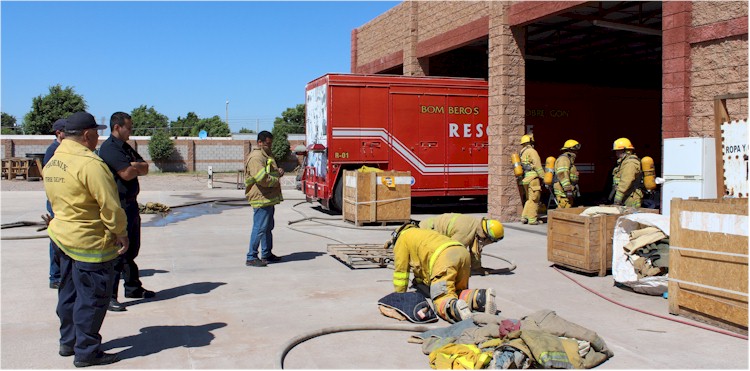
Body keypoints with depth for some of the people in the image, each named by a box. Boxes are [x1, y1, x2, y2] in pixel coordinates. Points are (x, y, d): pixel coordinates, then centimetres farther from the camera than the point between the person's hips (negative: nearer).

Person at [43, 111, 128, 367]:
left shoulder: (52, 163, 8)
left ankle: (68, 342, 33)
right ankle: (86, 352, 10)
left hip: (63, 236, 9)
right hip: (91, 242, -9)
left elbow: (55, 200, 16)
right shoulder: (89, 163, -21)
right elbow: (110, 205, -22)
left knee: (69, 293, 20)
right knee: (91, 298, 1)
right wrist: (121, 234, -12)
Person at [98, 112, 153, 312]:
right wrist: (138, 167, 0)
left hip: (131, 203, 10)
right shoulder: (109, 148, -13)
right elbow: (127, 174, -21)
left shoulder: (126, 147, 16)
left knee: (131, 249, 18)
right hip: (118, 205, -10)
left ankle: (133, 287, 30)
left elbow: (145, 169, 10)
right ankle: (108, 295, -3)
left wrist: (134, 166, -12)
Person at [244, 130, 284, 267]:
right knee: (260, 228, -8)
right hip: (261, 199, -11)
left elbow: (271, 171, 30)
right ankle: (251, 258, -3)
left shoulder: (267, 155, 18)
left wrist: (279, 171, 7)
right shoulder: (255, 157, -16)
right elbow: (262, 178, -27)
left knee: (268, 227, 18)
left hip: (269, 198, 11)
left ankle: (267, 254, 29)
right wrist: (276, 181, -12)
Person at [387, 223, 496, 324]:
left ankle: (455, 307, -42)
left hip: (444, 257, -7)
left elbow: (400, 270, 21)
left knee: (442, 300, -9)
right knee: (458, 292, 16)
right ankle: (481, 297, -11)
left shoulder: (402, 238, 22)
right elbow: (423, 264, 52)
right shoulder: (422, 232, 44)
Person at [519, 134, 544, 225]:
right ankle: (532, 219, -1)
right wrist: (544, 177, -10)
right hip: (533, 178, -8)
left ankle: (524, 217, 13)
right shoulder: (532, 151, -8)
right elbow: (538, 166, -13)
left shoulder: (521, 153, 17)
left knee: (529, 199, 16)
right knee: (534, 199, -3)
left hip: (525, 179, 8)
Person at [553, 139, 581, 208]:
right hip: (563, 192, -11)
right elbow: (562, 175, -23)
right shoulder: (563, 159, -12)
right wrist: (568, 189, -26)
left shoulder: (569, 159, 23)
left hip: (567, 192, 11)